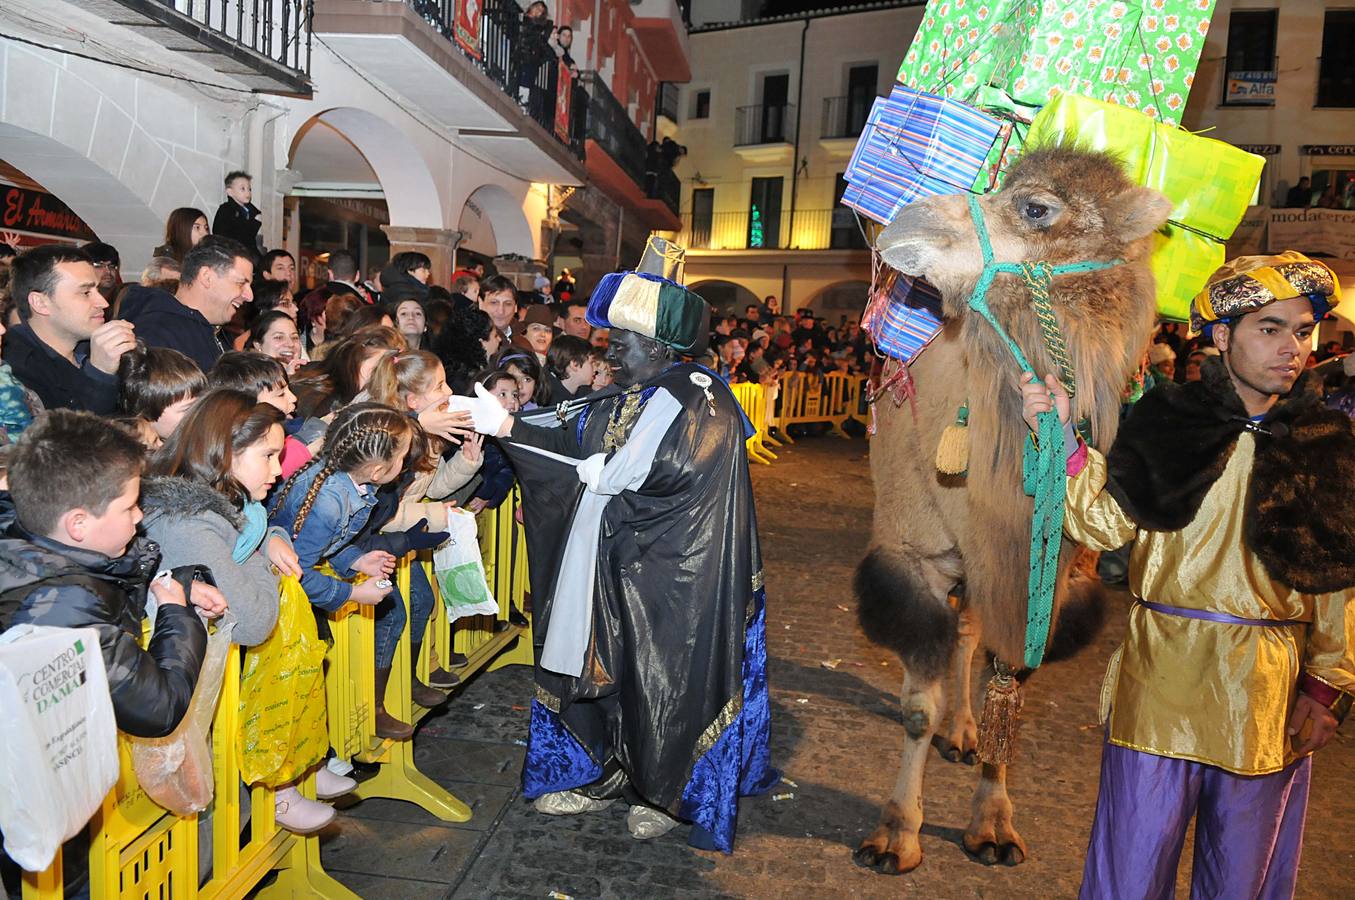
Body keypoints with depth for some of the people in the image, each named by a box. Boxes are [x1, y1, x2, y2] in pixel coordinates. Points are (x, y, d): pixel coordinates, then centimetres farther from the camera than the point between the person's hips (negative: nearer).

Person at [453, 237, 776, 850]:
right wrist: (506, 426, -2)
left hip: (664, 575, -7)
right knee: (599, 666, 14)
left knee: (656, 677, 4)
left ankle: (663, 790, 25)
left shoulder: (698, 402, -14)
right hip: (606, 567, 8)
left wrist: (605, 475, -17)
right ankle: (601, 775, 32)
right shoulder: (621, 402, 11)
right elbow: (573, 443, 7)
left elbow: (673, 468, -27)